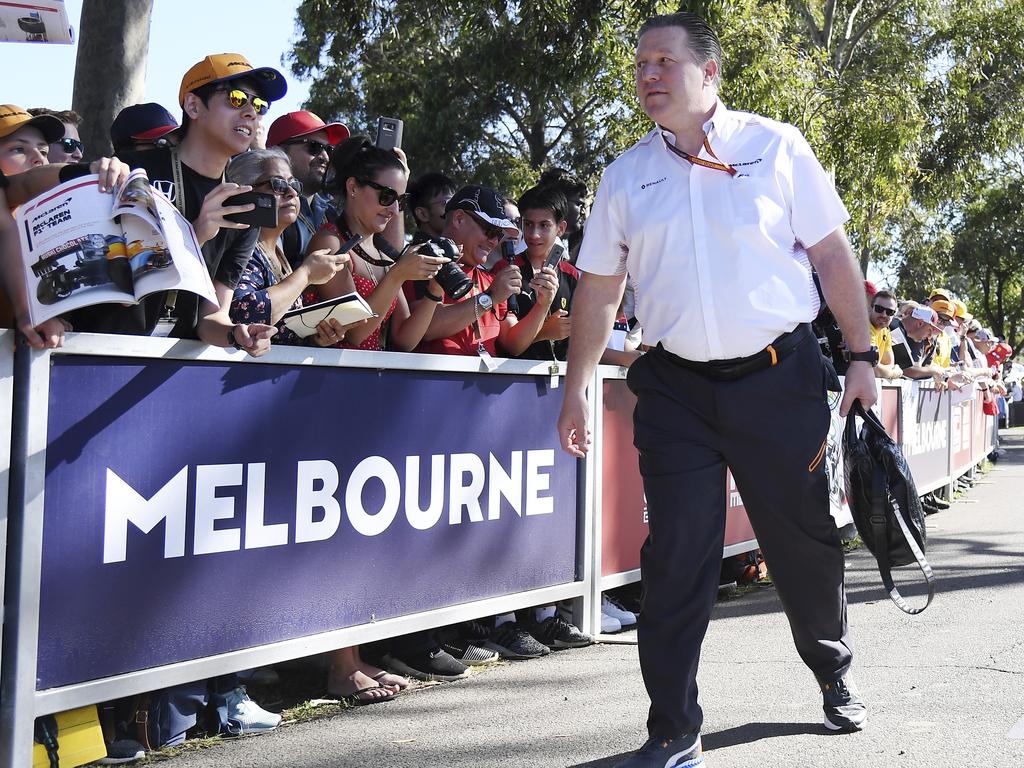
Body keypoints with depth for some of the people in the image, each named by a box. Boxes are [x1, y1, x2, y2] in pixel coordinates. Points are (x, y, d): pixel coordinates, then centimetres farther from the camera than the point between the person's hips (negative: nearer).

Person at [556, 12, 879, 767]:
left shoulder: (776, 147, 1)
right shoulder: (626, 176, 7)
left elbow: (832, 254, 3)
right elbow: (599, 290, 11)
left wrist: (862, 355, -1)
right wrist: (576, 390, 10)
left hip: (780, 377, -1)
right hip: (677, 388, 1)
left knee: (805, 540, 10)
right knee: (676, 560, -1)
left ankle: (834, 674, 38)